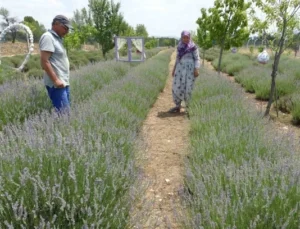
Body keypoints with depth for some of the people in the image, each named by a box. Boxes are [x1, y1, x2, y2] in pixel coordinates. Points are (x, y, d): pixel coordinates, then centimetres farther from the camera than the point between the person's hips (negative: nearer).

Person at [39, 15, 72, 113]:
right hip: (56, 84, -10)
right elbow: (44, 61, -16)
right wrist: (55, 80, -20)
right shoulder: (48, 37, -9)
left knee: (66, 111, 10)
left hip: (64, 82, 10)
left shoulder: (57, 38, 19)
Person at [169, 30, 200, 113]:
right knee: (177, 87, 0)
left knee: (188, 88, -6)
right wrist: (174, 69, 12)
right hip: (180, 69, 5)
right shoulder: (180, 47, 12)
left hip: (190, 69, -5)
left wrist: (196, 69, -14)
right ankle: (177, 106, 10)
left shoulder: (193, 47, -1)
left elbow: (197, 59, -4)